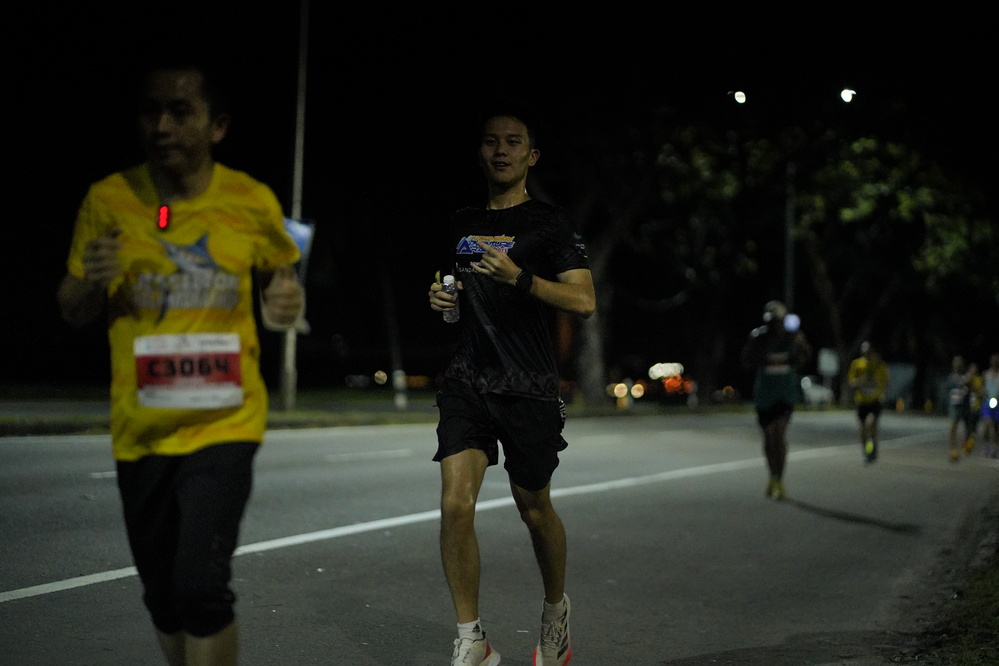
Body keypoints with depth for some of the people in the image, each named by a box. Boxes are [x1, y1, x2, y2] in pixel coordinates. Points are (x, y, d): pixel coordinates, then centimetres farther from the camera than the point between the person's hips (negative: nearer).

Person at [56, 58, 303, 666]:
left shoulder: (254, 203, -5)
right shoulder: (110, 200, -3)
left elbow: (282, 276, 13)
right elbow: (74, 313, 7)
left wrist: (287, 300, -11)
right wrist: (92, 279, -17)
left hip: (224, 424, -2)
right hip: (141, 431, 3)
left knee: (202, 585, -16)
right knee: (163, 593, 15)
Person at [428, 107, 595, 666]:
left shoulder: (550, 222, -2)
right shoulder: (463, 223, 14)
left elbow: (584, 302, -11)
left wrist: (519, 277, -23)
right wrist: (443, 297, 8)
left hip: (529, 388, -3)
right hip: (468, 382, 4)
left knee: (534, 508, 9)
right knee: (456, 504, -12)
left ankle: (556, 609, 37)